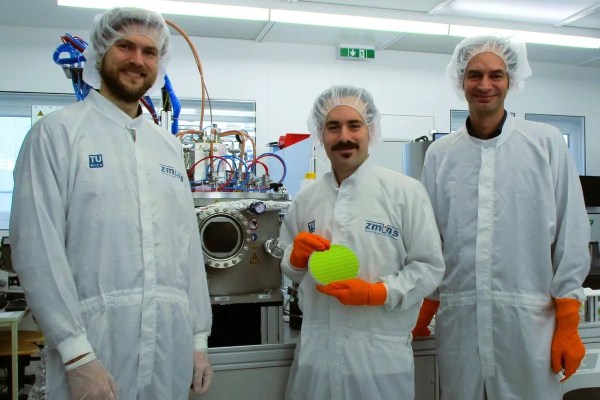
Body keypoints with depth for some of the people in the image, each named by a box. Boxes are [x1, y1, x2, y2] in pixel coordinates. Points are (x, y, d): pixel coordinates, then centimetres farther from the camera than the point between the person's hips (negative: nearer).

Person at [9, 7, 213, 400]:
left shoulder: (169, 146, 12)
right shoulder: (58, 132, -4)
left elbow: (189, 247, 11)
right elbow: (37, 248, -11)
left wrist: (199, 339, 9)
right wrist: (76, 353, -16)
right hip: (95, 343, -5)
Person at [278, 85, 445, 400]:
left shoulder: (406, 191, -6)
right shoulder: (306, 197, 6)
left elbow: (429, 267, -6)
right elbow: (289, 268, 14)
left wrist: (377, 293, -18)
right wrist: (297, 257, -7)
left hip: (381, 353, -3)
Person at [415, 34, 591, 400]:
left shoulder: (548, 143, 1)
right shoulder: (440, 154, 6)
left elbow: (571, 235, 0)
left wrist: (568, 324, -3)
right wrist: (421, 316, 8)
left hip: (528, 321, -1)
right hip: (458, 320, 2)